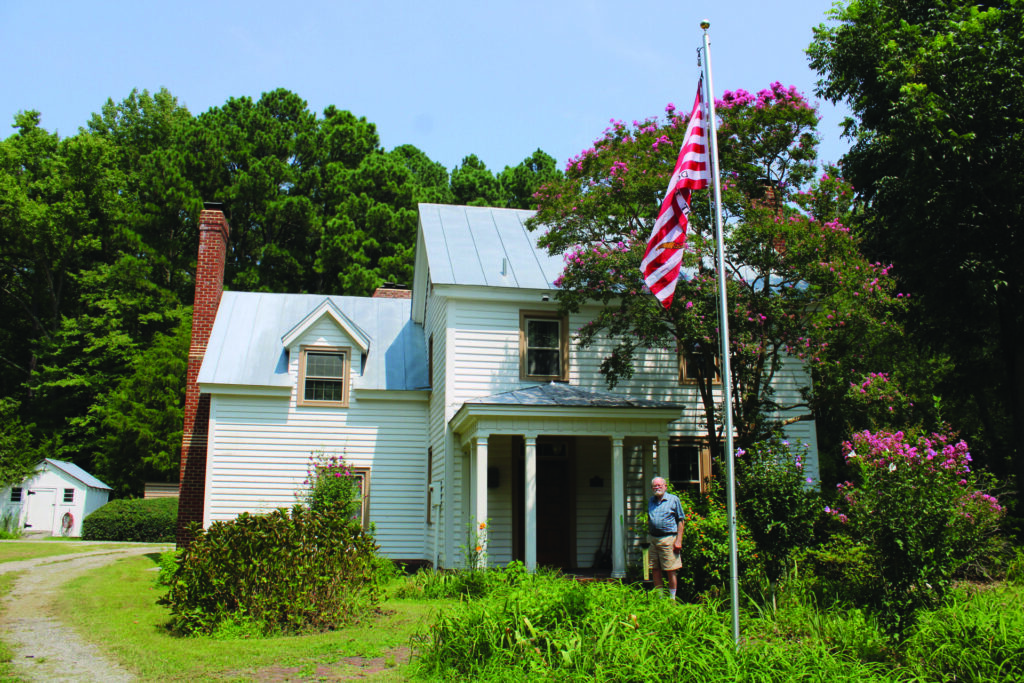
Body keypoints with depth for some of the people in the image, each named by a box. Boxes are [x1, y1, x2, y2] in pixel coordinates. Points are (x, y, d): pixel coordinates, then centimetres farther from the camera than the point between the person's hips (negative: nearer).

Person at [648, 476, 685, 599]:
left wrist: (678, 540, -7)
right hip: (652, 539, 5)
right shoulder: (651, 501, 16)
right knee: (655, 570, 7)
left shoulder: (673, 500, 2)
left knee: (670, 571, -4)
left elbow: (681, 521, 0)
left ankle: (672, 599, 6)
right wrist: (648, 537, 13)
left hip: (668, 538, -5)